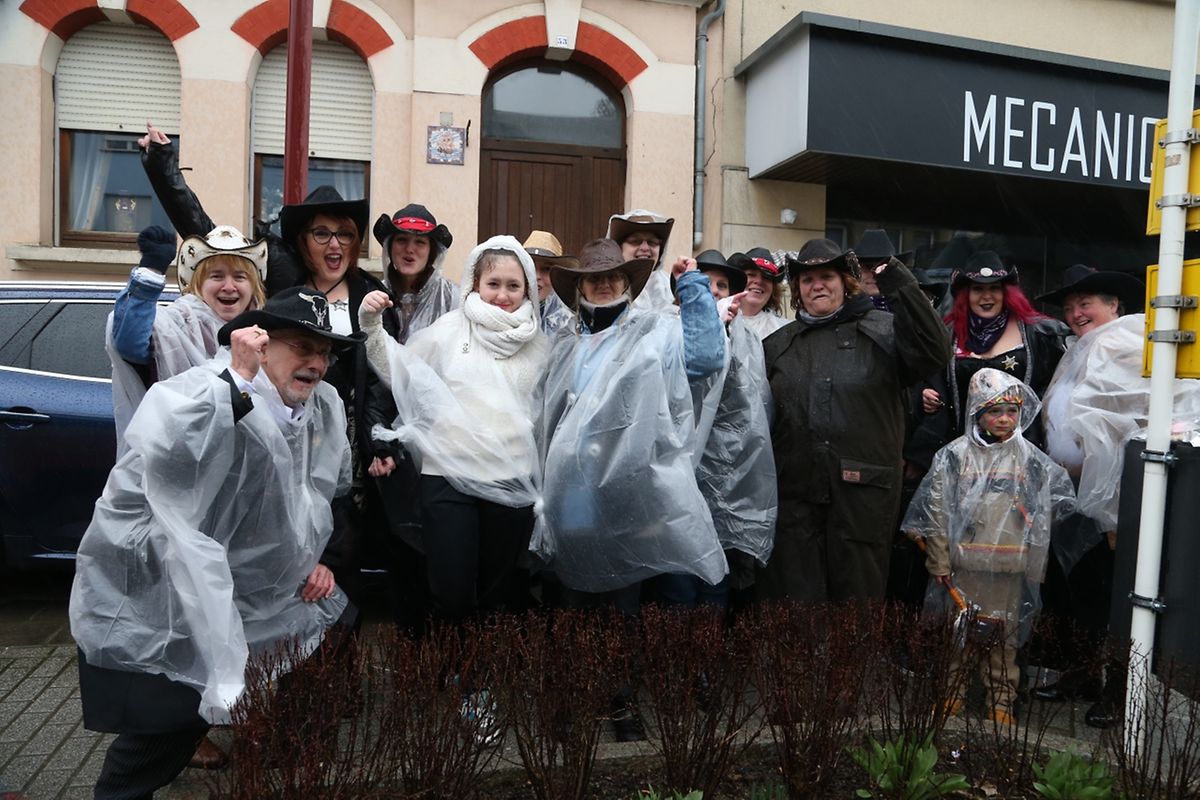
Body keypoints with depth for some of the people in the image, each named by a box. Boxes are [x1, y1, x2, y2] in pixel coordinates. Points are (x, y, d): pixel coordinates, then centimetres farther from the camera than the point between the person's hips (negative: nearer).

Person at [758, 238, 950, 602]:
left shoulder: (881, 330, 4)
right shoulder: (778, 343, 15)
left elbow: (933, 351, -12)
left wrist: (900, 287, -17)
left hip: (863, 491, -2)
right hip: (795, 492, 3)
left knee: (858, 587, 10)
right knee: (795, 590, 7)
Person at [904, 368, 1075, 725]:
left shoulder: (1031, 459, 4)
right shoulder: (955, 455, -3)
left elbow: (1051, 511, 9)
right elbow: (936, 509, -3)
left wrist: (1035, 560, 5)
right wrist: (939, 562, -4)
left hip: (1011, 567, 1)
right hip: (964, 564, -1)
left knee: (1005, 634, 10)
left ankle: (1001, 700, 24)